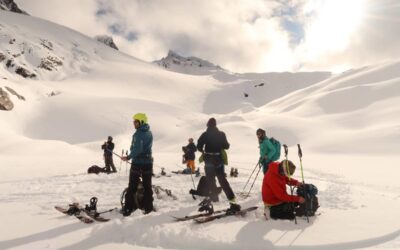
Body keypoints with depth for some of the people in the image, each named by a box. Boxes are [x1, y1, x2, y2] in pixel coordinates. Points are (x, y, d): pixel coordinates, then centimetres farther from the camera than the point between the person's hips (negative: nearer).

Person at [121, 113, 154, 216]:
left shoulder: (138, 133, -15)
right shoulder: (149, 133, 9)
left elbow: (137, 149, -23)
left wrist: (128, 157, -15)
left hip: (137, 163, -6)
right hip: (148, 162, 7)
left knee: (132, 187, 2)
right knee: (147, 186, 11)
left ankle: (128, 208, 5)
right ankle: (148, 207, 15)